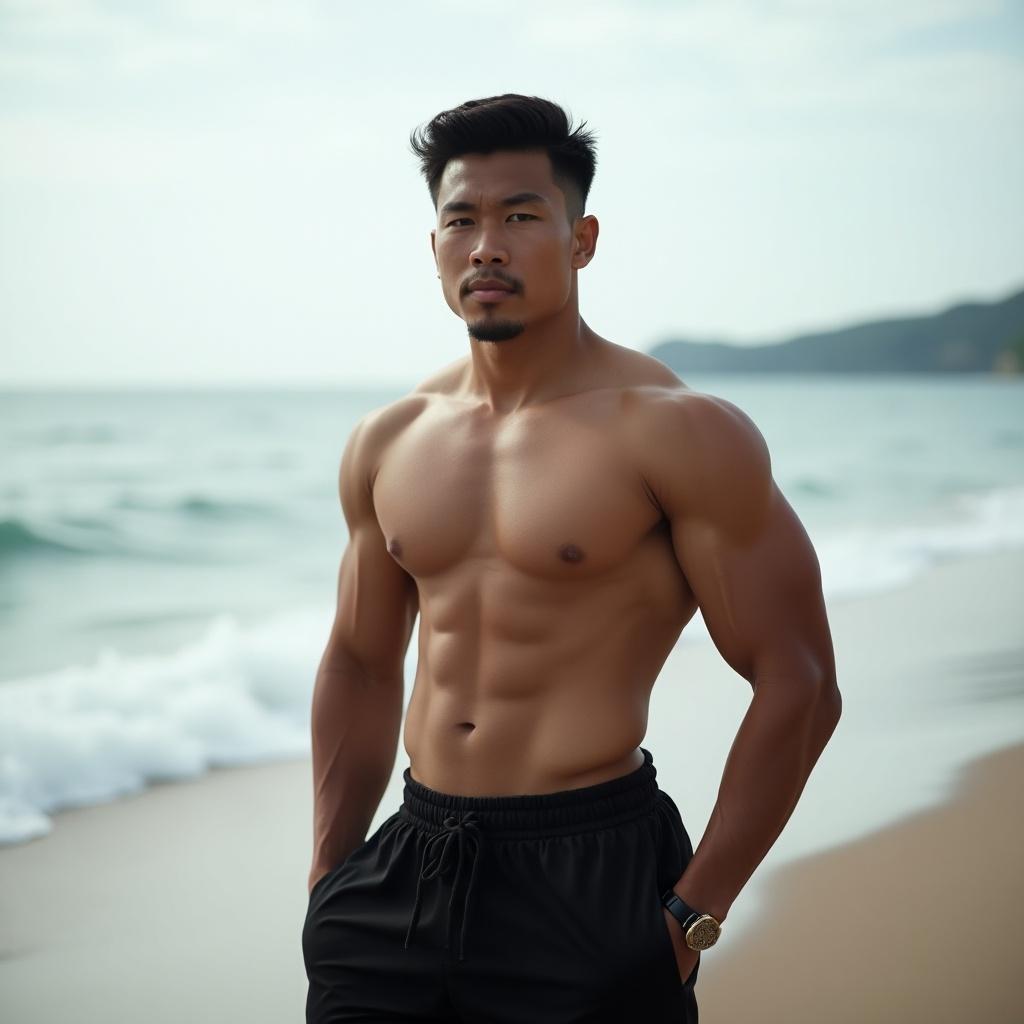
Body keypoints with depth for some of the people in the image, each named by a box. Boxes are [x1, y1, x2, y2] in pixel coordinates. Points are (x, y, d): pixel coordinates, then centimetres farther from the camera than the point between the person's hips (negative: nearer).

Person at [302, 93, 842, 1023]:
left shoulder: (674, 432, -10)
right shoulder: (387, 444, 8)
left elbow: (798, 686, -10)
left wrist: (695, 913, -11)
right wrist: (327, 880, 14)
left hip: (593, 880, -4)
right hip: (409, 874, 5)